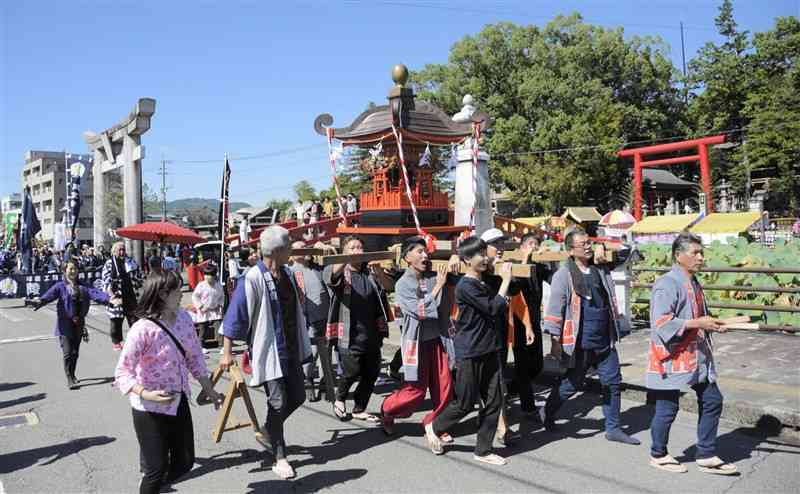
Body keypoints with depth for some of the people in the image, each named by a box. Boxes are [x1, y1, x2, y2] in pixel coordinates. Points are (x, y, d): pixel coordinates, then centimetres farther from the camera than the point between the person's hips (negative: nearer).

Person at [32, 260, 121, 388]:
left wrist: (108, 299, -24)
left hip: (79, 325, 4)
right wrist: (40, 301, -41)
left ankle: (72, 375, 31)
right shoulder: (60, 286, -3)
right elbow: (49, 294, -19)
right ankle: (69, 379, 3)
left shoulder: (82, 286, 7)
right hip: (65, 325, -4)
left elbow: (95, 293, -7)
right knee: (68, 353, -6)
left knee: (75, 352, 14)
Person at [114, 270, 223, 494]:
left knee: (184, 462, 17)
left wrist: (209, 390, 12)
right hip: (150, 409, -6)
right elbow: (122, 373, -22)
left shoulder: (184, 318, -3)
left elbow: (194, 357, 9)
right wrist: (146, 394, -36)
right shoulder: (143, 329, -23)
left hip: (179, 402, 7)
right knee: (157, 469, 4)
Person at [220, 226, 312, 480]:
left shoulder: (286, 273, 6)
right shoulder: (254, 278, -18)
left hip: (291, 348, 8)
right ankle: (280, 458, 13)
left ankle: (266, 433, 36)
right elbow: (236, 314, -15)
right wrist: (227, 351, -14)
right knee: (278, 401, -3)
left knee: (297, 397, 13)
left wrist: (302, 343, 22)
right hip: (268, 349, -8)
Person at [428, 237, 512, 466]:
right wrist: (506, 280, -15)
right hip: (469, 353, -8)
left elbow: (498, 309, 18)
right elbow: (493, 309, -20)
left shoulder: (483, 284, 12)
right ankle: (434, 428, 28)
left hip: (489, 350, 8)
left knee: (493, 401, 7)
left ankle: (483, 450, 19)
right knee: (465, 403, 2)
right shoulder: (465, 286, -16)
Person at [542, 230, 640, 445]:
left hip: (605, 341, 6)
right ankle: (548, 414, 30)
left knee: (612, 382, 9)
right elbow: (555, 306, -12)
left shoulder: (601, 270, 8)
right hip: (579, 343, -6)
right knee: (571, 384, 7)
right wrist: (556, 340, -12)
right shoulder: (564, 275, -11)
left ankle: (613, 428, 21)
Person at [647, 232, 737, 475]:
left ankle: (706, 456, 26)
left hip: (698, 356, 9)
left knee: (712, 401, 12)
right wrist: (699, 323, -24)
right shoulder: (667, 284, -18)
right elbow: (662, 323, -26)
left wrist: (711, 324, 9)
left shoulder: (694, 283, 13)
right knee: (667, 408, 3)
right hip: (672, 357, -9)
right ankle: (658, 455, 24)